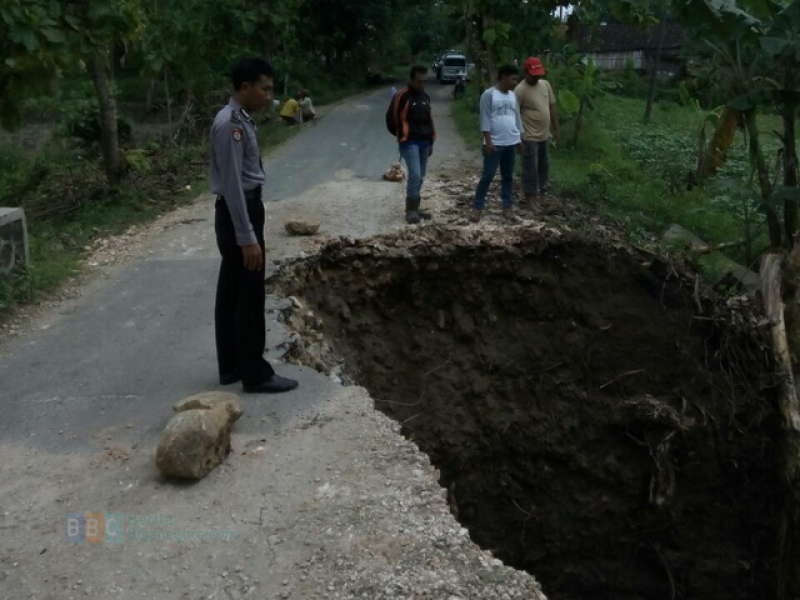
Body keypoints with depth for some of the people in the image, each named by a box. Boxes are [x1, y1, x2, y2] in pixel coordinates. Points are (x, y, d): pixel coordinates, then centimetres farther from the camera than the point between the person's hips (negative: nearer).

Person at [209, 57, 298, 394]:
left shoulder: (241, 120, 12)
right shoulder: (230, 124, -19)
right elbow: (232, 185, -23)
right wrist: (247, 238, -25)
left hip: (244, 211, 10)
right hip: (238, 215, -10)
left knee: (231, 294, 15)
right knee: (249, 298, -2)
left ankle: (231, 366, 25)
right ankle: (256, 375, 7)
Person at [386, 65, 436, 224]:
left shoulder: (425, 97, 13)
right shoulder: (402, 96, -8)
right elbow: (391, 118, -4)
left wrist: (431, 141, 18)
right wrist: (402, 136, 1)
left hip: (424, 142, 7)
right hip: (409, 143, -7)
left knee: (420, 177, 9)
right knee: (415, 175, -16)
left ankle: (414, 208, 18)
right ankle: (411, 210, -9)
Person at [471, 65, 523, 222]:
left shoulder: (513, 95, 11)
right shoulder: (489, 94, -9)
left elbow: (517, 118, 17)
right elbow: (485, 119, -12)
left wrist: (519, 139, 15)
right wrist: (488, 141, -16)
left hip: (511, 143, 6)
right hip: (494, 144, -6)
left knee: (508, 176, 10)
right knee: (487, 176, -4)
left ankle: (507, 208, 16)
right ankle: (478, 208, 4)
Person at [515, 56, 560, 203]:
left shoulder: (546, 84, 5)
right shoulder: (520, 90, -16)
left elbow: (552, 107, 13)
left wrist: (556, 128, 13)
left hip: (545, 135, 7)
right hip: (530, 136, -7)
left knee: (544, 165, 19)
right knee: (531, 167, -1)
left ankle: (542, 190, 35)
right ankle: (530, 195, 8)